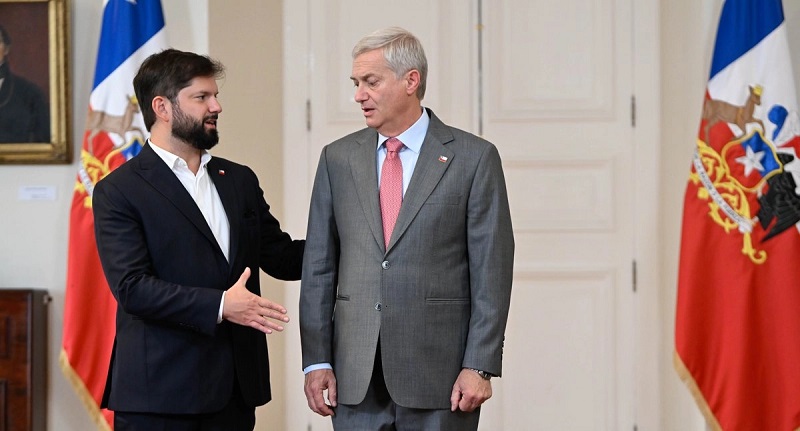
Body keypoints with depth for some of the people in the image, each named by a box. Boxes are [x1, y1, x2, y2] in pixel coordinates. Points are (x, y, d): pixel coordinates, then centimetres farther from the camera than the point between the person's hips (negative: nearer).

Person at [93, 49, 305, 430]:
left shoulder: (240, 180, 15)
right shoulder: (118, 191, -4)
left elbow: (281, 258, 17)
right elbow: (132, 287, -14)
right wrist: (218, 305, -22)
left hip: (235, 387, 5)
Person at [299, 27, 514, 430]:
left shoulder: (474, 158, -1)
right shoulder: (337, 158, 9)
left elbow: (491, 271, -3)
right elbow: (318, 266, 8)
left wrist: (479, 366, -9)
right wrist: (316, 359, 2)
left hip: (439, 371, -3)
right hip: (356, 377, 3)